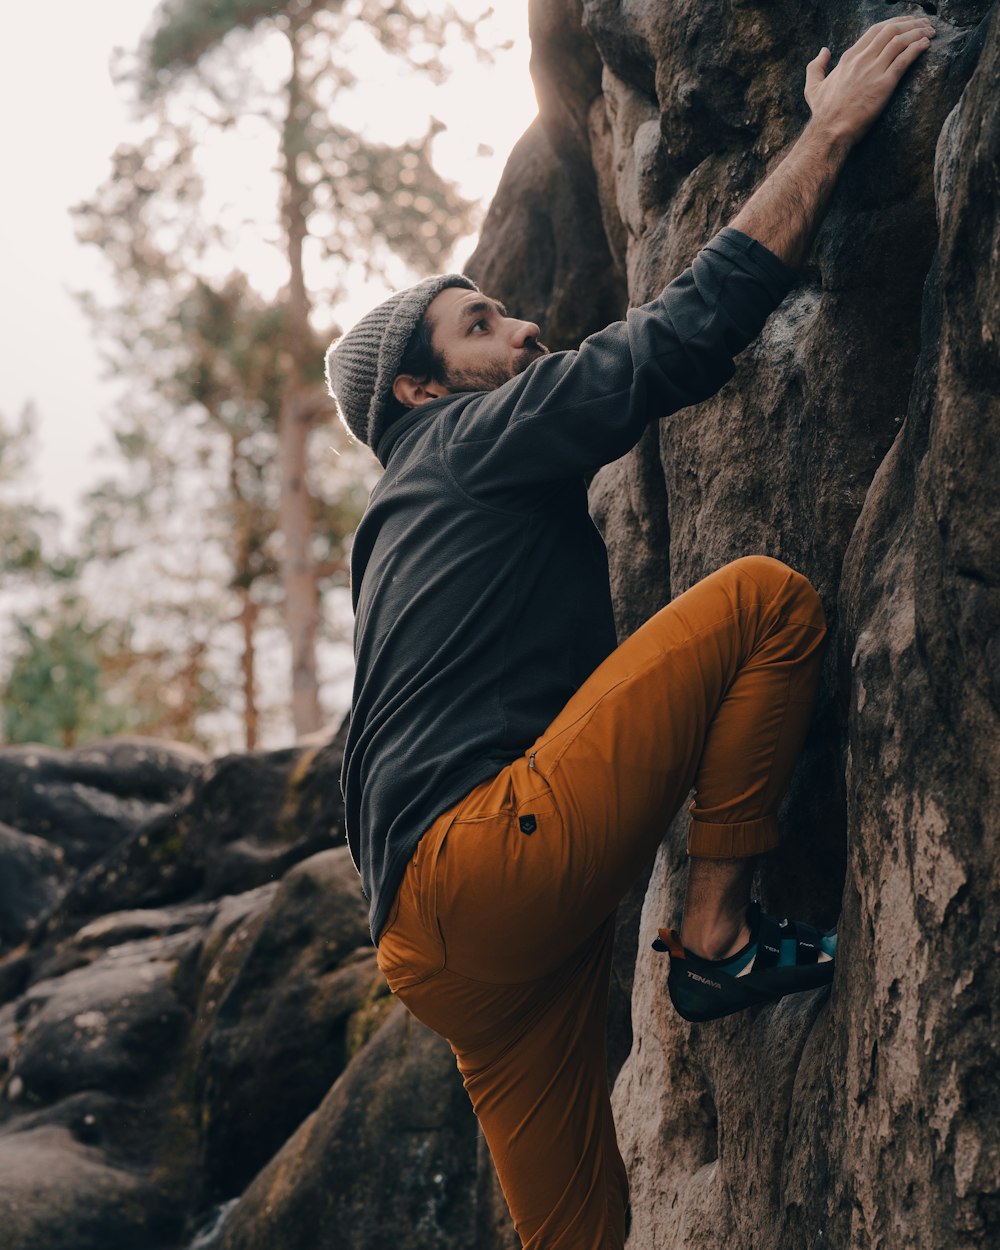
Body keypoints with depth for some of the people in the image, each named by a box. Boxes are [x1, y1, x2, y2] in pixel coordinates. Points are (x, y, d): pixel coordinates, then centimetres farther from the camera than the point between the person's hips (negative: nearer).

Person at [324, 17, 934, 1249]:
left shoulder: (404, 520, 32)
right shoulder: (466, 442, 5)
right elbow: (686, 333, -4)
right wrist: (830, 130, 2)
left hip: (433, 938, 9)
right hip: (491, 857, -9)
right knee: (767, 596, -8)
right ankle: (718, 931, -7)